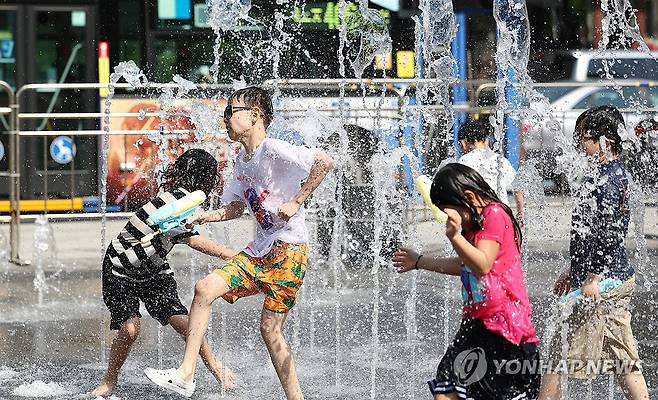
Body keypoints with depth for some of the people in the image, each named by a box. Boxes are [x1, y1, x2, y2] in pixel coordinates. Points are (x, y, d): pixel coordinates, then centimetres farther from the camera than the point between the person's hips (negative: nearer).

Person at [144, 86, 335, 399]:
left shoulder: (275, 151, -13)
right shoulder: (242, 162, 14)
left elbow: (325, 162, -21)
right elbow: (235, 208, 23)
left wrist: (295, 202, -20)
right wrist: (203, 217, 6)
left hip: (288, 250, -8)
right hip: (259, 250, 8)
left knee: (270, 329, -7)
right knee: (204, 288, -7)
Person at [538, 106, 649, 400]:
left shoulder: (608, 178, -16)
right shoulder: (614, 173, 15)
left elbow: (610, 234, -25)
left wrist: (593, 277, -25)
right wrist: (574, 271, 26)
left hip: (603, 284, -10)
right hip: (619, 279, 10)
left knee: (559, 354, -4)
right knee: (625, 360, 11)